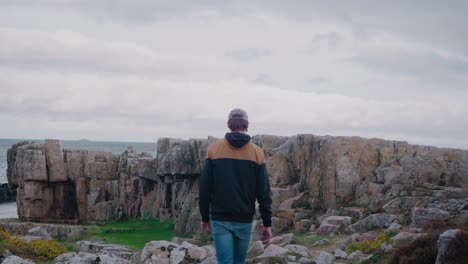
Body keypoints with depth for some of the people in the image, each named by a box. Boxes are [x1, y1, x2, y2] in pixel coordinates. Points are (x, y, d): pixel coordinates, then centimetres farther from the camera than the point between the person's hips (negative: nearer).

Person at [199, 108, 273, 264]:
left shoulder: (214, 149, -1)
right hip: (245, 220, 1)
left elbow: (205, 188, -1)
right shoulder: (257, 153, -1)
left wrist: (205, 218, 10)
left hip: (220, 220, -1)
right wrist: (267, 224, 2)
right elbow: (264, 192, -3)